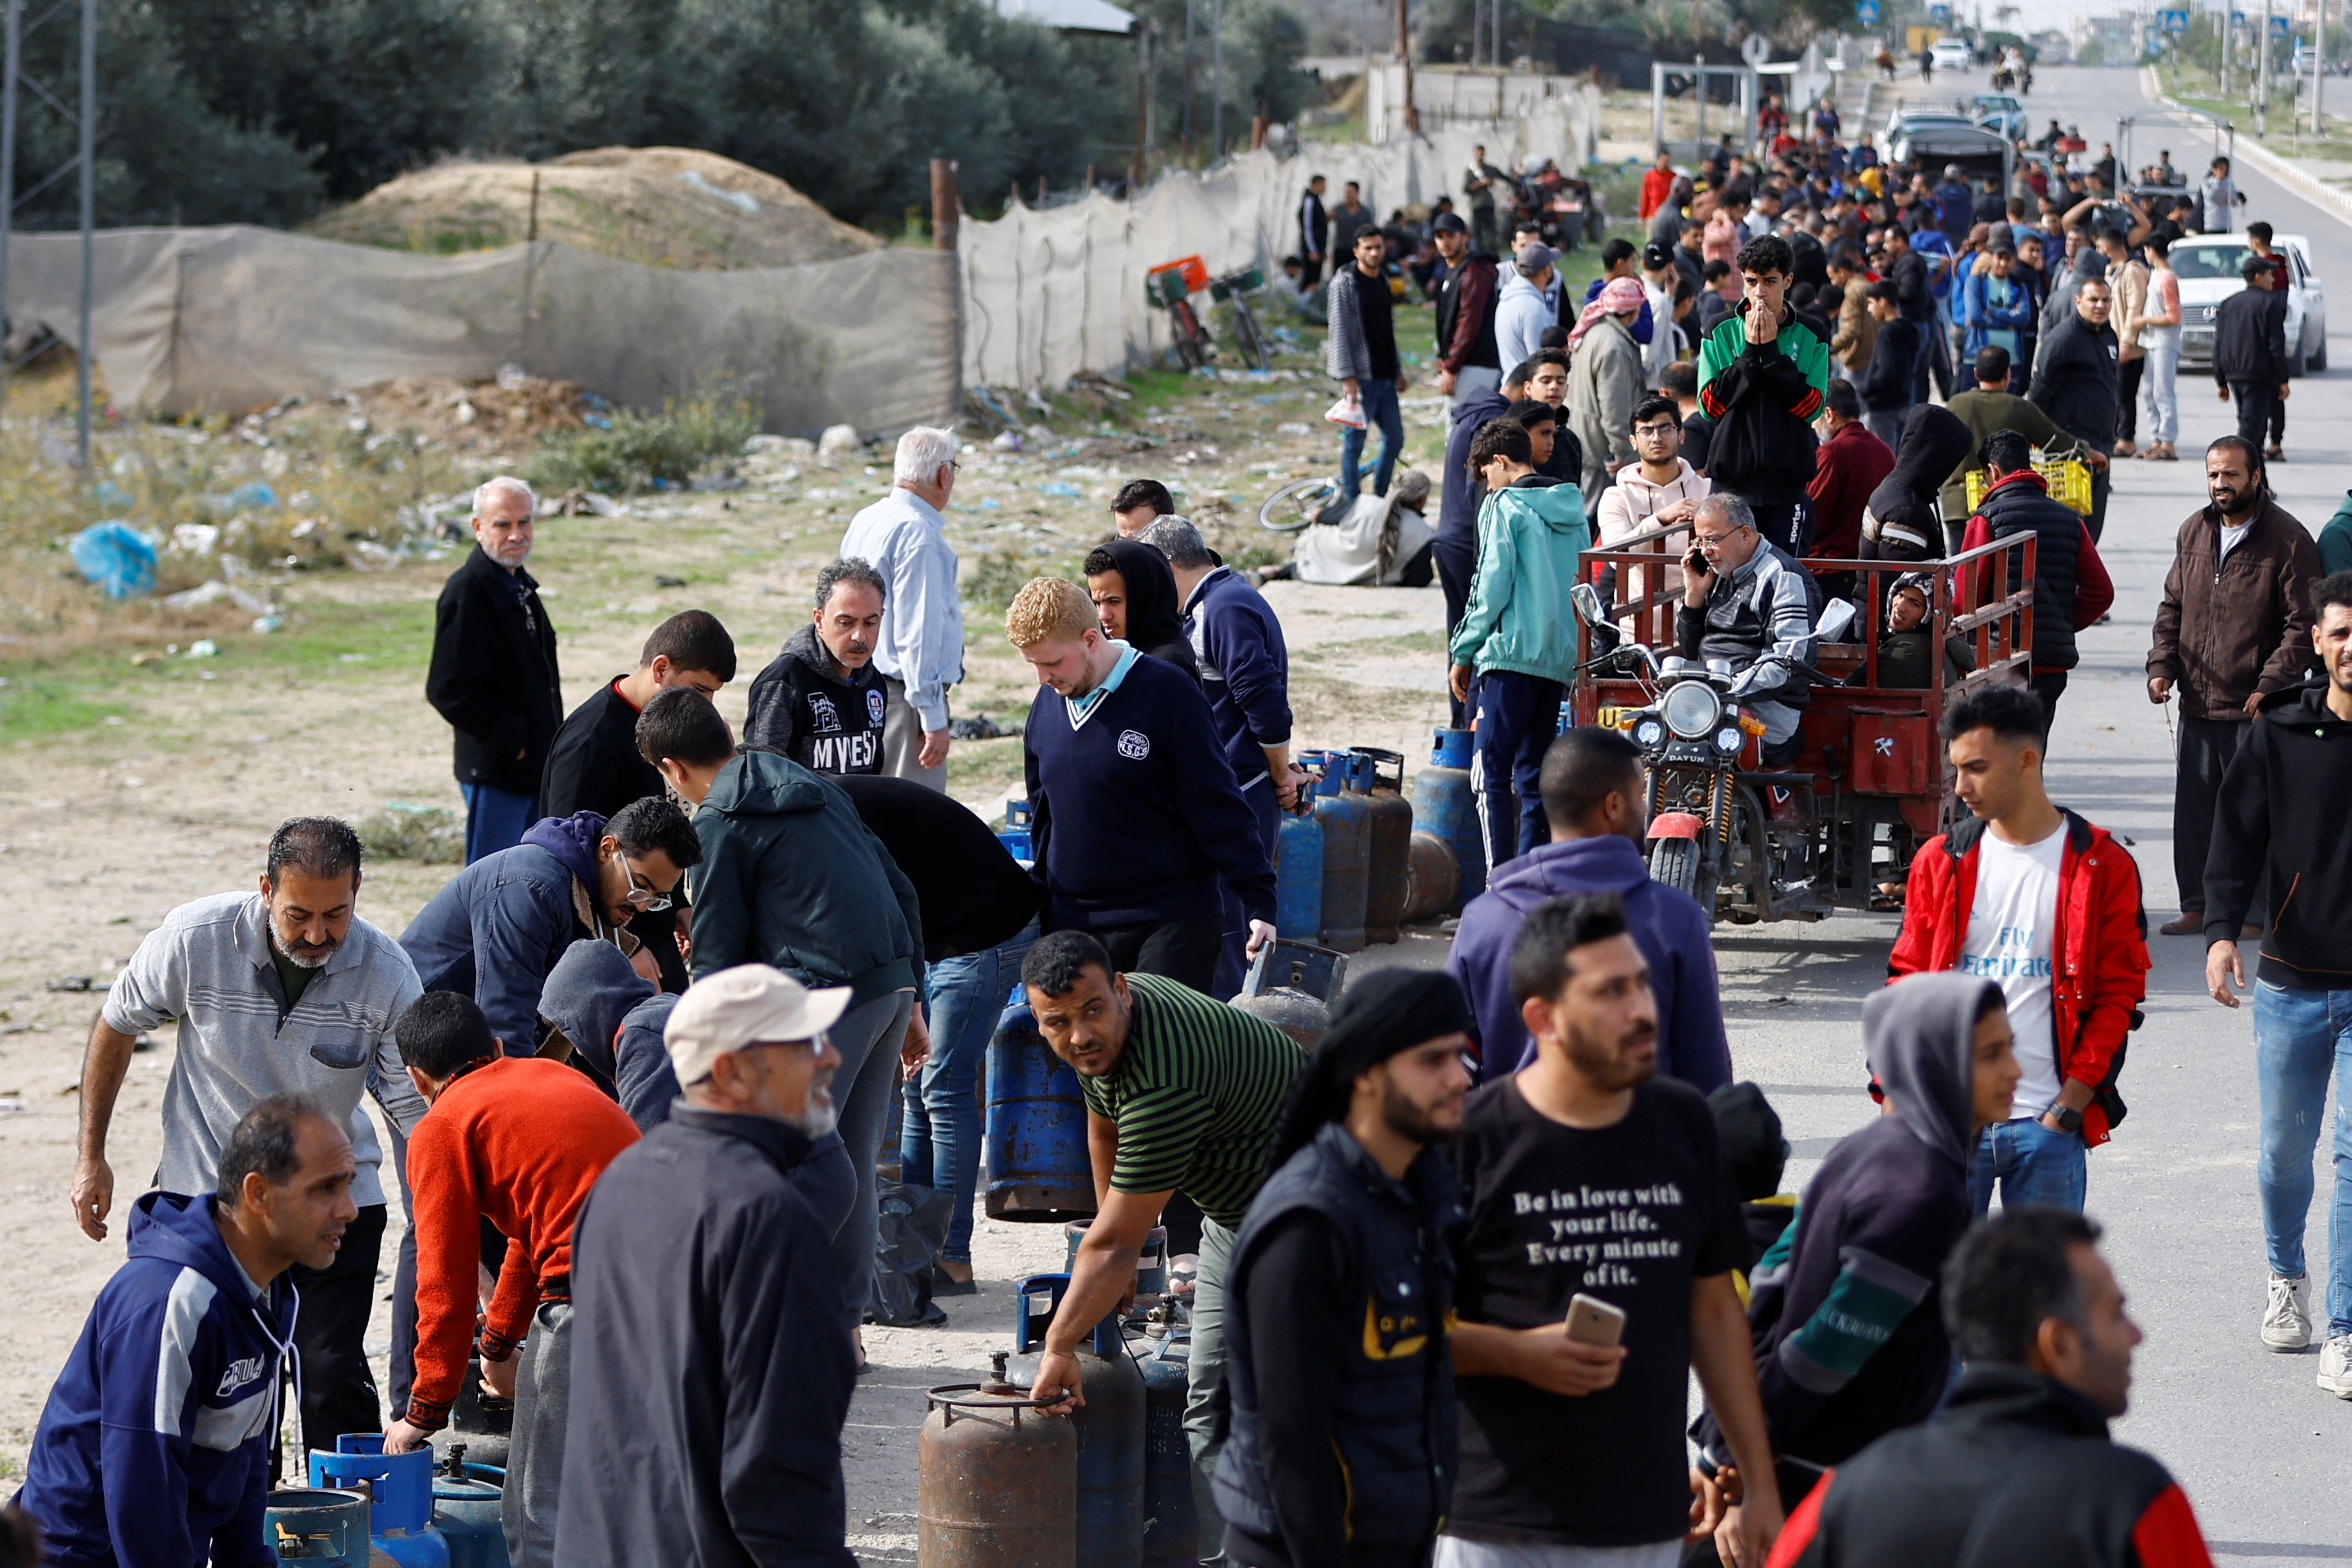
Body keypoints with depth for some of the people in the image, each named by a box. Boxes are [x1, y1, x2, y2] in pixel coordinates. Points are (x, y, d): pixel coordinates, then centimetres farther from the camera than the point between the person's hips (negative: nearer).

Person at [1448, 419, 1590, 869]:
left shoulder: (1504, 506, -4)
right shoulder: (1573, 513, 16)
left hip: (1511, 652, -7)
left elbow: (1493, 585, -9)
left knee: (1490, 774, -8)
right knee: (1534, 776, 11)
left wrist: (1462, 653, -2)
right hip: (1561, 659, 7)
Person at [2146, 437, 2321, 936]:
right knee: (2194, 807, 10)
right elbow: (2173, 607, 18)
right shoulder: (2194, 532, 10)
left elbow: (2302, 625, -10)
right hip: (2197, 703, 6)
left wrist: (2271, 686, -18)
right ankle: (2198, 905, 20)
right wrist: (2162, 666, 4)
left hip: (2255, 708, -6)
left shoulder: (2287, 540, -9)